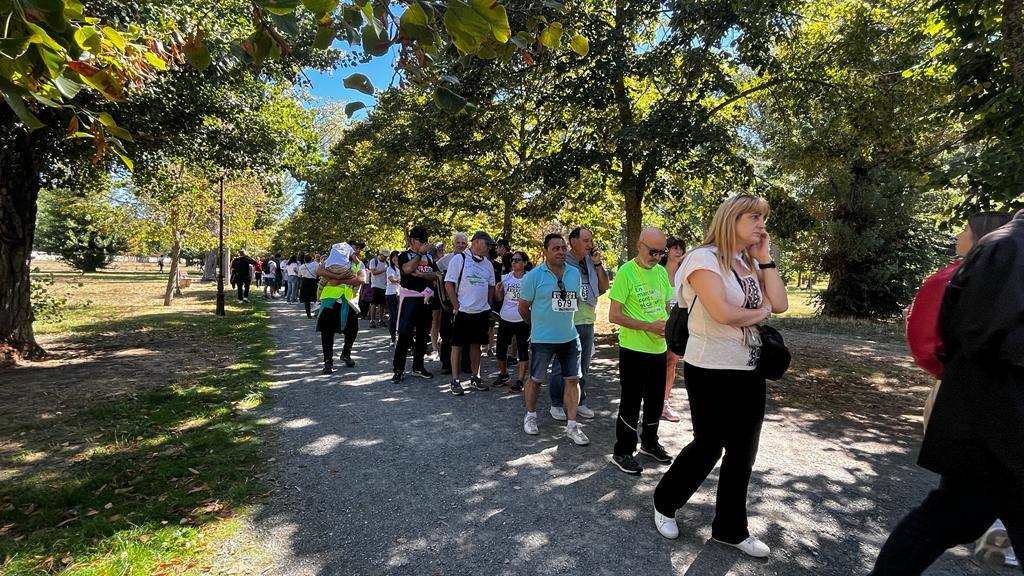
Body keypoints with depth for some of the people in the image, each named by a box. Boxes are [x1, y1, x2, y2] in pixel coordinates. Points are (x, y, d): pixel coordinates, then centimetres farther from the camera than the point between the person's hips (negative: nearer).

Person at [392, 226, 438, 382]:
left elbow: (436, 275, 0)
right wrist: (420, 253, -14)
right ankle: (398, 369, 0)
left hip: (425, 298, 5)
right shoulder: (404, 256, 0)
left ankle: (418, 366, 22)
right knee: (404, 334, -8)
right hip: (409, 298, -5)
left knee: (422, 334, 11)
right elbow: (408, 269, -22)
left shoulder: (429, 257, 14)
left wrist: (419, 273, -13)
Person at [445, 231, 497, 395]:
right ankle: (455, 381, 12)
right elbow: (449, 284, -9)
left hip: (482, 312, 5)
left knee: (476, 345, 13)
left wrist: (488, 306, 11)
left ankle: (475, 377, 24)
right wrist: (457, 306, -10)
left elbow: (491, 286, 18)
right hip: (463, 312, -5)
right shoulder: (459, 259, -8)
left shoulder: (487, 264, 9)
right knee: (458, 346, 3)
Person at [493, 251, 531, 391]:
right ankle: (503, 374, 32)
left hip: (522, 321, -3)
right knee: (501, 350, 9)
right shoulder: (505, 278, 4)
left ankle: (520, 380, 14)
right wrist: (497, 290, -10)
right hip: (505, 319, 4)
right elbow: (499, 299, 9)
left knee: (523, 351, 4)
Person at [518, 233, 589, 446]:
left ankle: (571, 425, 16)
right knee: (535, 379, 10)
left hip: (570, 337, 4)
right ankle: (530, 415, 33)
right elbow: (523, 308, -2)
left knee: (573, 379, 5)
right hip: (542, 339, -4)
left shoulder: (574, 273, 3)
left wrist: (564, 321, 14)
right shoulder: (534, 276, -11)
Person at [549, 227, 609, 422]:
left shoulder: (591, 262, 7)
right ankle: (556, 404, 19)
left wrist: (598, 264, -4)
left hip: (587, 322, 6)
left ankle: (579, 402, 29)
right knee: (561, 366, 5)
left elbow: (604, 287, 5)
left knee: (583, 367, 16)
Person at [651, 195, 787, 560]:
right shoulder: (703, 258, -14)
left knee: (742, 452, 14)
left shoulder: (750, 264, 11)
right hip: (712, 371, -8)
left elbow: (780, 304, 2)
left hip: (749, 371, 8)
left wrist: (765, 258, 1)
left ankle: (730, 528, 32)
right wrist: (762, 310, -6)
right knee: (708, 447, 5)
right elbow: (723, 313, -25)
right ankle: (664, 503, 30)